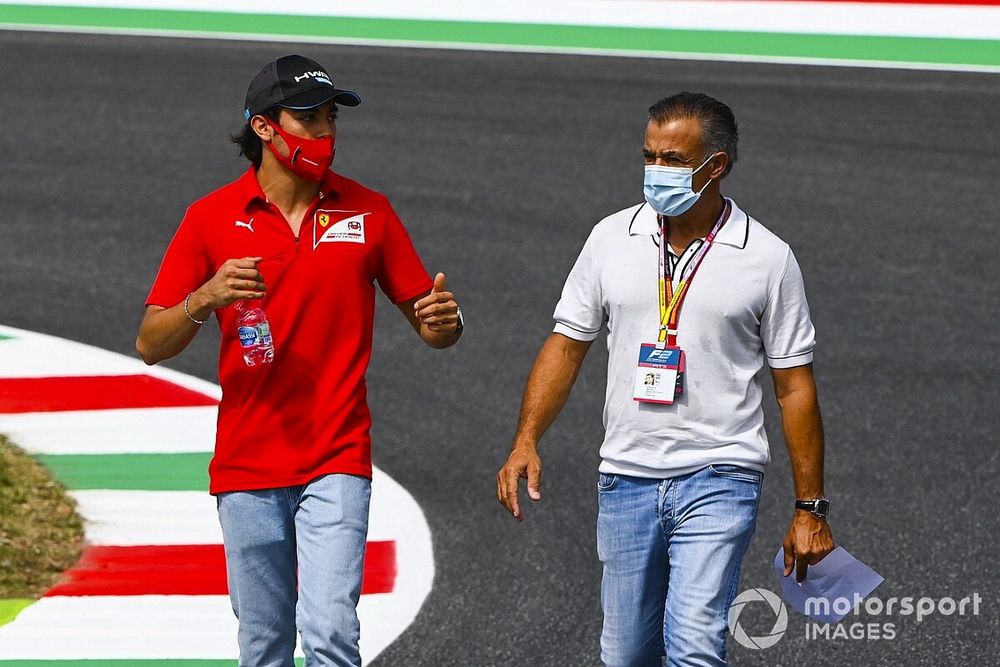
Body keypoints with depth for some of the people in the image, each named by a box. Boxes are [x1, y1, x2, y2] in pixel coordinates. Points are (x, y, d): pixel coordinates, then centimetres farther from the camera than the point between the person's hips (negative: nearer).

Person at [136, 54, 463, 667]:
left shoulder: (367, 212, 4)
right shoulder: (212, 218, 2)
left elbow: (427, 322, 10)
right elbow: (151, 345, 1)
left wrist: (444, 322, -14)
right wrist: (206, 299, -19)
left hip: (337, 462, -1)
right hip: (247, 467, 1)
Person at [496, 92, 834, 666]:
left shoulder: (768, 257, -2)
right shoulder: (613, 237, 6)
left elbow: (795, 387, 1)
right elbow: (567, 345, 10)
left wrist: (811, 510, -1)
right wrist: (526, 441, -4)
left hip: (719, 477, -3)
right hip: (626, 479, 4)